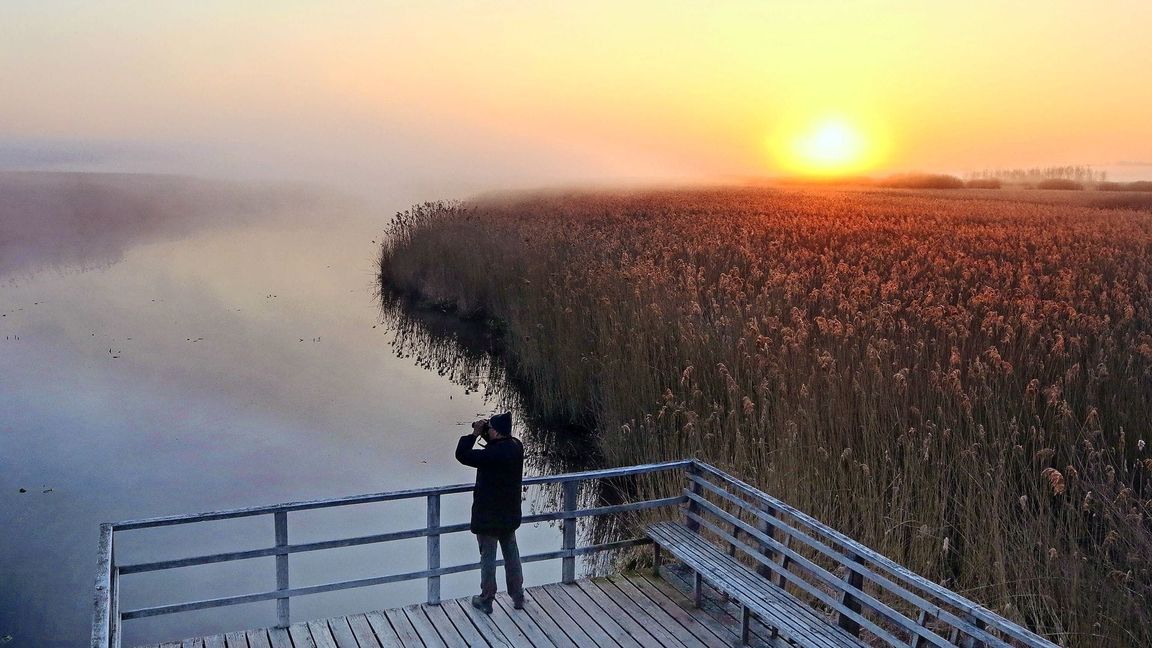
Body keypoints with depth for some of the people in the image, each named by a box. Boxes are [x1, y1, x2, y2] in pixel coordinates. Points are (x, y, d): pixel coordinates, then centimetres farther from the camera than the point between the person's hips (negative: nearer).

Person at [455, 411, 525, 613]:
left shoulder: (492, 454, -29)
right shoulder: (516, 446, -5)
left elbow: (462, 455, -24)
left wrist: (474, 434, -16)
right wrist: (485, 435, -1)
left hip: (489, 515, -7)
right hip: (510, 514, 7)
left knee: (488, 557, 7)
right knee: (512, 554, 19)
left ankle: (486, 601, 20)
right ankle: (518, 597, 29)